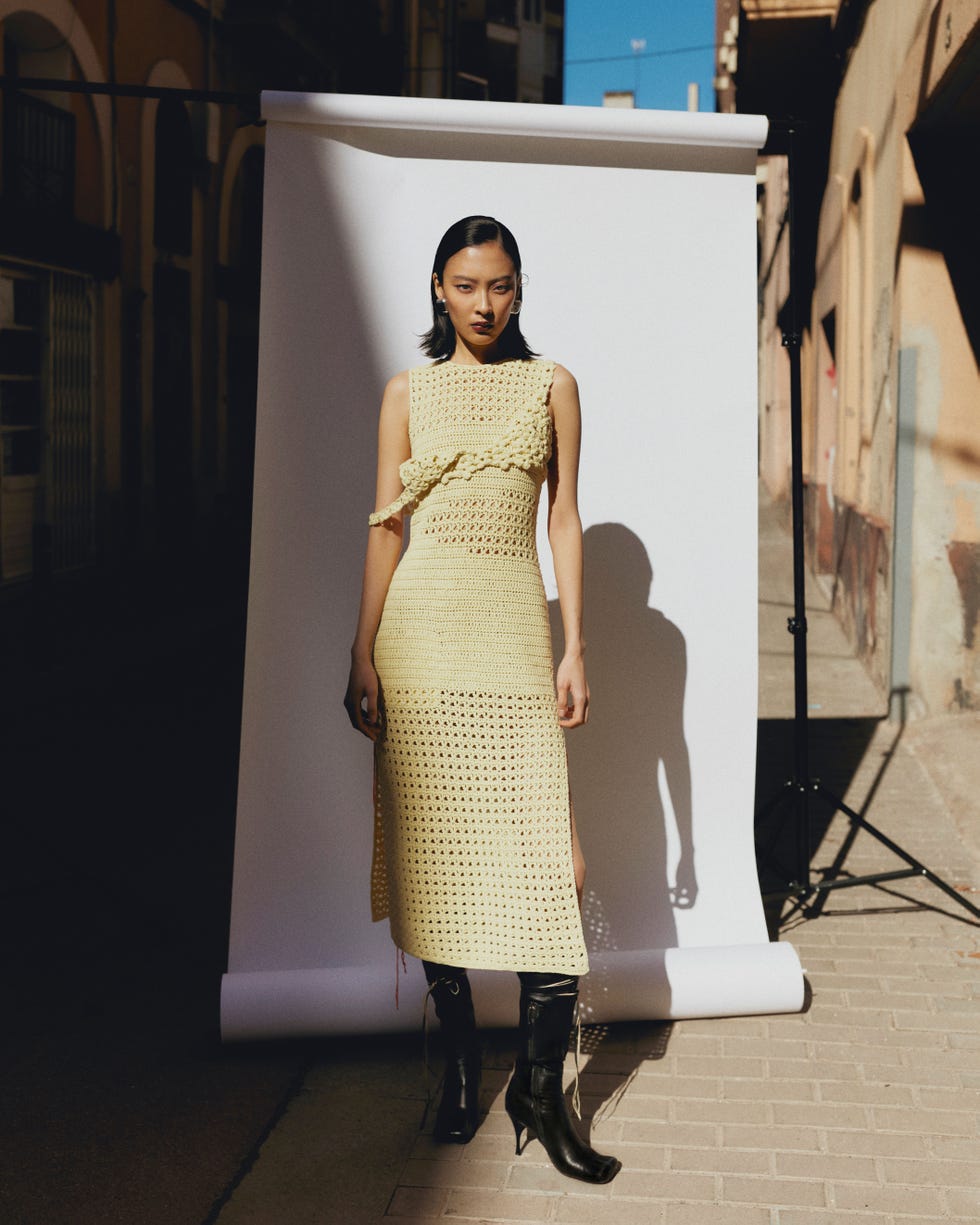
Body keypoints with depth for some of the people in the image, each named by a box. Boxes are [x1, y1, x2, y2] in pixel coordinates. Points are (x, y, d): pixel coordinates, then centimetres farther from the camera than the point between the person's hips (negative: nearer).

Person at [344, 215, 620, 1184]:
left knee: (542, 850, -9)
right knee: (434, 844, 2)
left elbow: (564, 520, 7)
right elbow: (384, 526, 7)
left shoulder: (551, 386, 10)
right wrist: (363, 656, 1)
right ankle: (460, 1063, 16)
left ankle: (541, 1086, 1)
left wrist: (575, 648, -1)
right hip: (420, 630, 1)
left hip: (511, 627, -1)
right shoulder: (407, 392, 10)